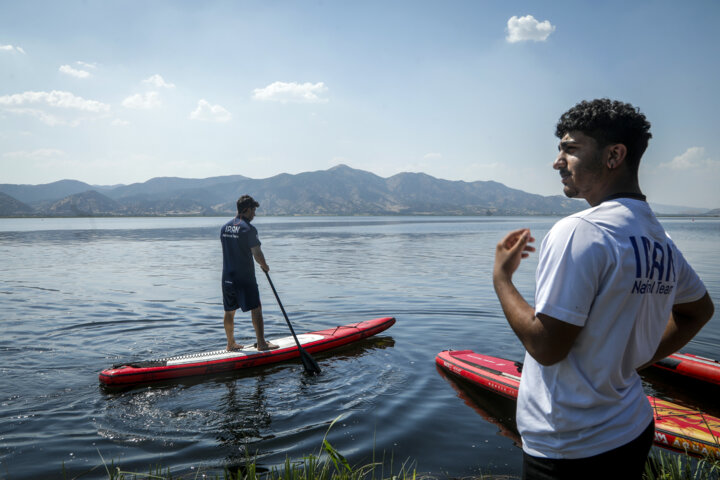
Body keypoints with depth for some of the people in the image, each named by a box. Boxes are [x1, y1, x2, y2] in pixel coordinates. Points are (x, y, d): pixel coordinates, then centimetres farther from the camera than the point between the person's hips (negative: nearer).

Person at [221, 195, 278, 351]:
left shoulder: (224, 227, 8)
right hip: (245, 278, -7)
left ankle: (231, 344, 23)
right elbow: (257, 254, -16)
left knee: (229, 311, 13)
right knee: (256, 309, 1)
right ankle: (261, 343, 4)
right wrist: (265, 266, 3)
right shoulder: (249, 229, -14)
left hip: (227, 277, 7)